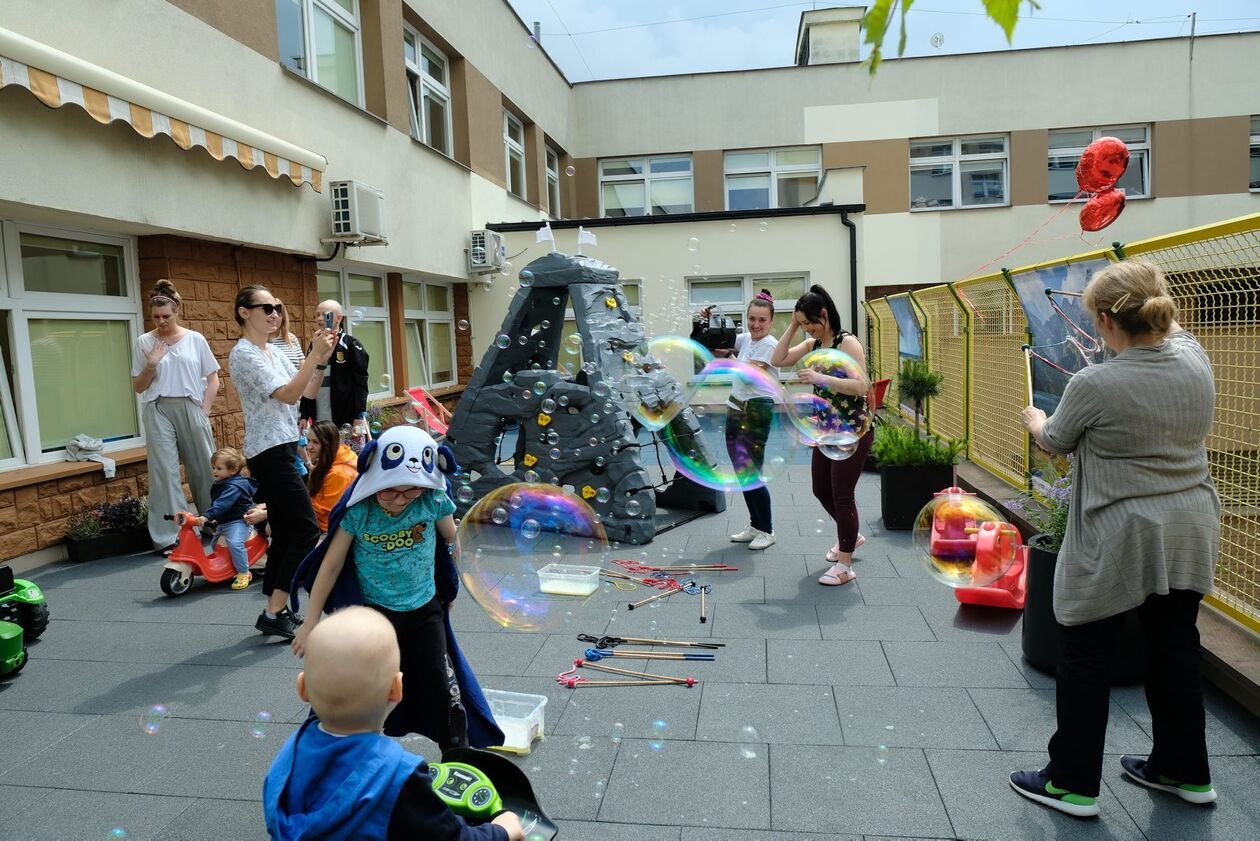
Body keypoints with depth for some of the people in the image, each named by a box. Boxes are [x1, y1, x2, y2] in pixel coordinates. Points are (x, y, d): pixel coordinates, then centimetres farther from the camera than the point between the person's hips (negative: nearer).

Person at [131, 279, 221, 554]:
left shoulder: (195, 339, 3)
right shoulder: (144, 342, 4)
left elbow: (213, 380, 6)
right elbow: (138, 387, 7)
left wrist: (204, 412, -2)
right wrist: (150, 366, -9)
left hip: (191, 408, 0)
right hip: (158, 411, 0)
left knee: (204, 468, 7)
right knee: (165, 472, -2)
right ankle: (170, 537, 1)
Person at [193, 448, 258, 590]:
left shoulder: (234, 486, -21)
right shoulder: (219, 485, 13)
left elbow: (222, 504, -35)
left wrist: (206, 516, -43)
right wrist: (214, 519, 24)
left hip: (238, 521, -11)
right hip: (223, 522, 11)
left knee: (234, 543, -31)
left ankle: (243, 573, -20)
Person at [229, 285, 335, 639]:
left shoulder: (274, 353, 16)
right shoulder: (243, 354, -12)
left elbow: (307, 392, 13)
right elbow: (288, 395, -21)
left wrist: (322, 360, 0)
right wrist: (315, 354, -23)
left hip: (283, 448, 9)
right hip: (269, 451, -9)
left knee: (284, 532, 11)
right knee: (307, 530, -11)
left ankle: (276, 610, 19)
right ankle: (274, 614, -5)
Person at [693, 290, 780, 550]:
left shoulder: (769, 345, -11)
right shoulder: (745, 339, 11)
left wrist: (728, 353, -11)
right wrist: (709, 323, 3)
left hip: (756, 411, -8)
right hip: (736, 409, 8)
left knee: (751, 473, -7)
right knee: (741, 472, 12)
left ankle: (767, 531, 8)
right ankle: (755, 526, 24)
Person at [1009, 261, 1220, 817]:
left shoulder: (1093, 385, -21)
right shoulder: (1196, 363, -4)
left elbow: (1055, 442, -2)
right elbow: (1173, 332, 21)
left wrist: (1034, 420, 18)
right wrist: (1154, 301, 35)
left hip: (1117, 545, -6)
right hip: (1188, 539, 7)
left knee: (1085, 658, 7)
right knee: (1175, 650, 20)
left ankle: (1072, 784, 18)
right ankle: (1185, 772, 36)